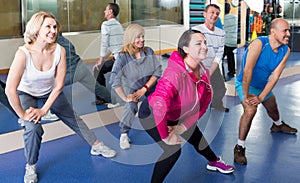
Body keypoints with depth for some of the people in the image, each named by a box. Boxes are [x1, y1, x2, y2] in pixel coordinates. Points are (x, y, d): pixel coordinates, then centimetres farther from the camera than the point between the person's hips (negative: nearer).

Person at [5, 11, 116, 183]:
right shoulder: (24, 53, -36)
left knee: (73, 118, 12)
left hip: (50, 92, 4)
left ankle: (97, 146, 33)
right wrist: (22, 114, -29)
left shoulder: (59, 50, -25)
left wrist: (44, 110, -20)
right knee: (33, 127, -23)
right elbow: (10, 90, -36)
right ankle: (31, 167, 2)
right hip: (26, 93, -4)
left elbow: (59, 85, -18)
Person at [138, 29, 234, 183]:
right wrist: (165, 136, -32)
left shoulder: (204, 72, -13)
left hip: (176, 116, 8)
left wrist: (184, 126, -11)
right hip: (151, 114, -7)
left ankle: (214, 162, 50)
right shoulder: (175, 73, -39)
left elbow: (203, 103, -4)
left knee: (197, 139, 20)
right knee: (173, 149, -19)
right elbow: (159, 106, -44)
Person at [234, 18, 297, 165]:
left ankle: (278, 125, 63)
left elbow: (275, 76, -14)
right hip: (245, 84, -6)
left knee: (273, 108, 26)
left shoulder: (285, 51, -12)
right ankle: (240, 147, -16)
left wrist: (261, 97, -20)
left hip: (264, 86, 6)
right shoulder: (259, 44, -30)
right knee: (250, 110, -29)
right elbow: (247, 71, -33)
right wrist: (246, 96, -31)